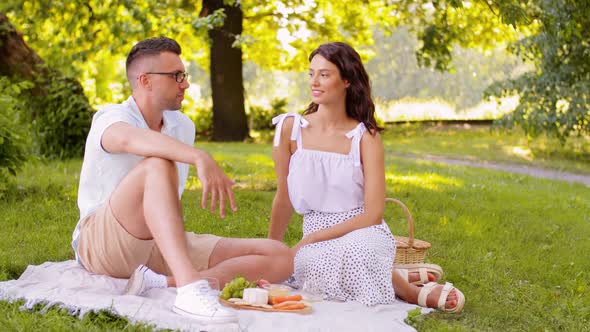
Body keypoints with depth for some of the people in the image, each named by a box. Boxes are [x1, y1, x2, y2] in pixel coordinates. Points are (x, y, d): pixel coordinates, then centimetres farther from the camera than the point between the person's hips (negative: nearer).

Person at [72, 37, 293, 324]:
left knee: (280, 259, -10)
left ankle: (161, 282, -27)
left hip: (162, 246, 7)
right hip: (100, 243, -7)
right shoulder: (111, 118, -11)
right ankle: (189, 288, -49)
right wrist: (201, 159, -51)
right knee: (157, 165, -35)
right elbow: (129, 139, -38)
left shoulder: (183, 127, 12)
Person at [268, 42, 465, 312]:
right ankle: (396, 278, -9)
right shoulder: (291, 128, 2)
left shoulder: (365, 136, -4)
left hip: (363, 233, -2)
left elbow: (373, 213, -9)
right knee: (309, 264, -34)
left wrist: (309, 240, -14)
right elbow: (284, 199, 11)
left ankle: (410, 289, -7)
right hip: (315, 239, 2)